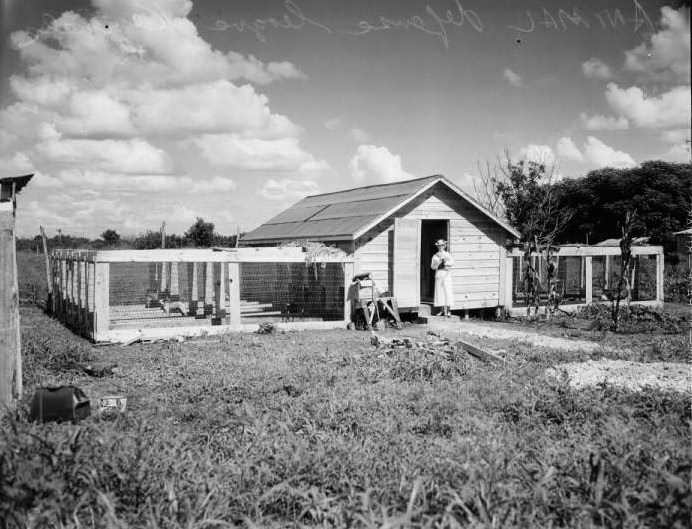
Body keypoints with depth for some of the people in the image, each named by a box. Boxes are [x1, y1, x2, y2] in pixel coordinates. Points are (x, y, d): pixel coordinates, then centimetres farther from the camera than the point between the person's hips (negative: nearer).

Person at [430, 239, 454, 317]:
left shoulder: (447, 255, 4)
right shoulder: (435, 256, 12)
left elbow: (452, 262, -12)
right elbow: (432, 266, 5)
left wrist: (445, 262, -29)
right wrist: (438, 263, -12)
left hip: (446, 274, -3)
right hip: (438, 275, 3)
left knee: (447, 292, -7)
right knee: (439, 292, 1)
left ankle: (448, 311, -6)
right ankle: (442, 310, 8)